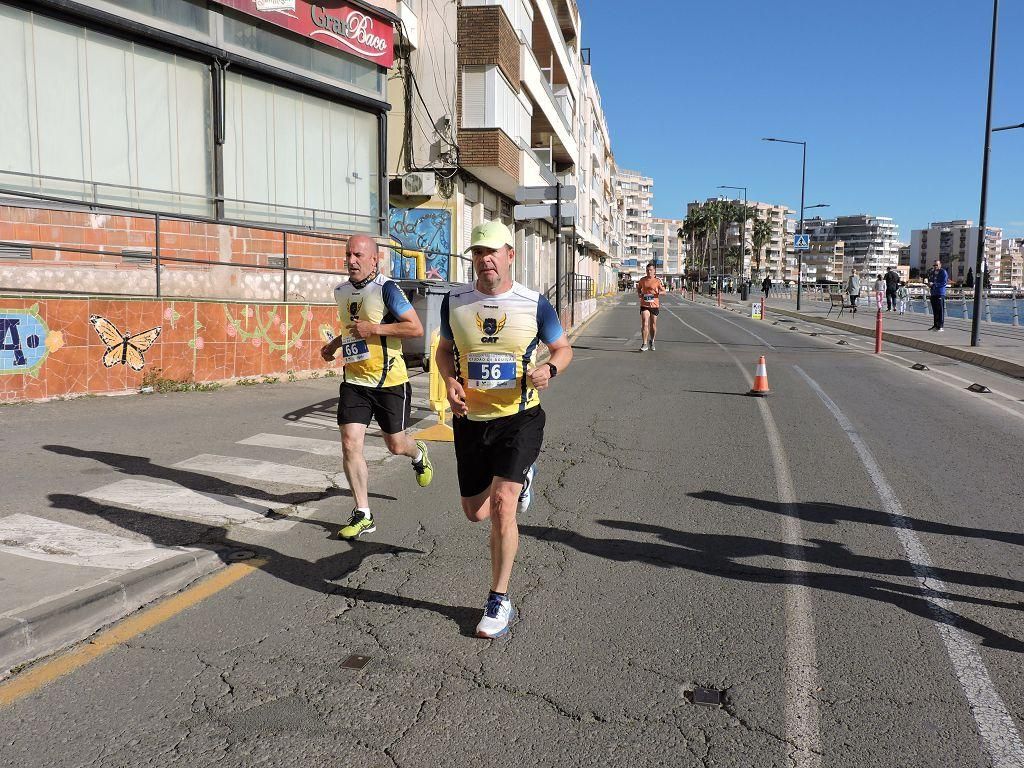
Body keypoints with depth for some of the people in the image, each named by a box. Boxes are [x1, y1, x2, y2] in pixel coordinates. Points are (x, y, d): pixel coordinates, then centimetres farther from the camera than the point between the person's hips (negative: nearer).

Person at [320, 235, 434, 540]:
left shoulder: (386, 289, -13)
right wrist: (335, 343, 15)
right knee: (350, 445, -6)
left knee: (396, 445, 9)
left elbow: (416, 328, -19)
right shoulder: (341, 291, 9)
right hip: (354, 381, 5)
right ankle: (363, 516, 6)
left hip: (389, 381, -5)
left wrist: (374, 329, -22)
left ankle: (419, 453, 48)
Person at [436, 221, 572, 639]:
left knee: (502, 504, -16)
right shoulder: (455, 301, -1)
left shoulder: (534, 304, -7)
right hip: (471, 420, 4)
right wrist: (451, 382, -7)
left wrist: (550, 368, -17)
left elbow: (563, 348, 7)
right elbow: (444, 349, 14)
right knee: (475, 513, 12)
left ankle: (499, 601, 2)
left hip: (520, 419, -3)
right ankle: (522, 476, 47)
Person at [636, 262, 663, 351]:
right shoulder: (642, 280, 5)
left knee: (653, 325, 10)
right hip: (644, 305, 0)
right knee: (644, 324, -13)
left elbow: (664, 291, 3)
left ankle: (652, 341, 33)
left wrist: (658, 293, -18)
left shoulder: (657, 281, 0)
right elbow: (638, 289, 20)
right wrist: (639, 294, -1)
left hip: (654, 305, 0)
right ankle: (644, 344, -12)